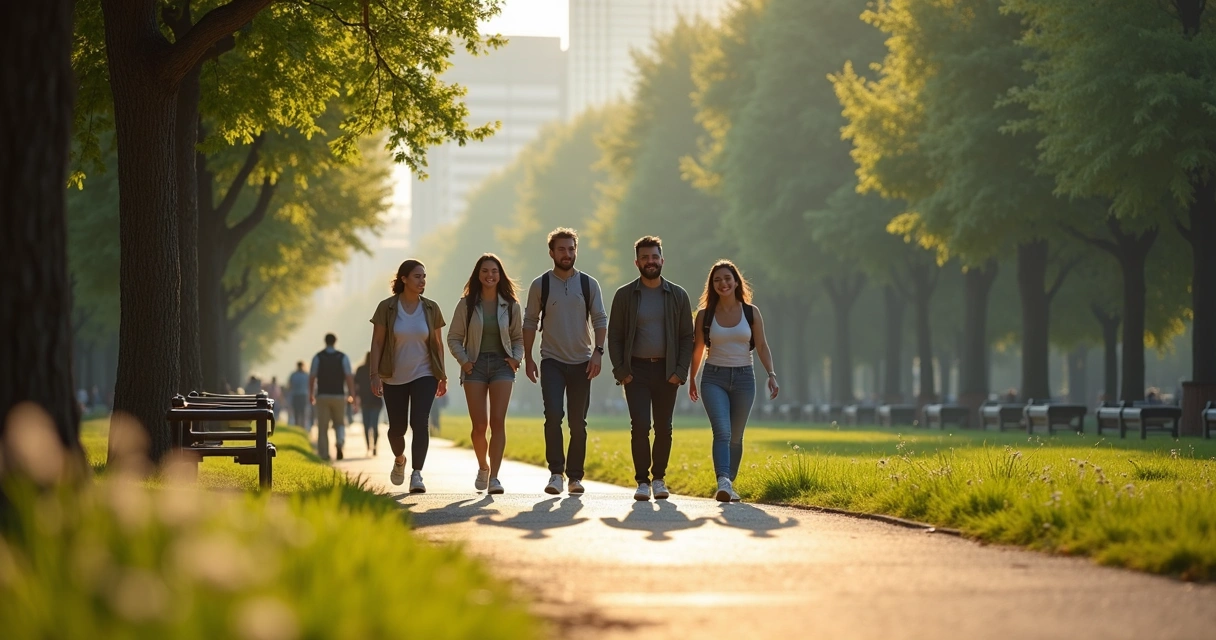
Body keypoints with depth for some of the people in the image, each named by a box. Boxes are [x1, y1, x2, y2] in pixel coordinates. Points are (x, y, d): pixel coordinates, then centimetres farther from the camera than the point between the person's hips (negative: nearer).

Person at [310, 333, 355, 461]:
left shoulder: (318, 357, -1)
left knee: (323, 427, 5)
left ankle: (324, 454, 2)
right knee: (340, 423, 15)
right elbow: (349, 377, -6)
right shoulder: (343, 357, 0)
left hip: (322, 396, 0)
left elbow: (312, 377, -3)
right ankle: (339, 443, -13)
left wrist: (311, 395, 8)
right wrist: (351, 395, -3)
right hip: (339, 396, 1)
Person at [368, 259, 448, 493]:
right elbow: (377, 342, -4)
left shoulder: (431, 309, 1)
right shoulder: (386, 307, -5)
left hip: (424, 375, 0)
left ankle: (417, 474, -17)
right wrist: (375, 374, -10)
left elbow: (438, 344, 8)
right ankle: (399, 460, 38)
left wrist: (442, 376, 7)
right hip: (393, 377, 0)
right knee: (397, 427, 6)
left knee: (419, 422, -17)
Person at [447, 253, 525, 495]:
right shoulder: (466, 304, 2)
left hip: (501, 365, 0)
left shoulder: (510, 305, 5)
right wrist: (463, 360, -8)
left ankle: (494, 477, -13)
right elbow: (454, 338, 6)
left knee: (498, 422, -12)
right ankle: (483, 467, 25)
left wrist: (516, 358, -2)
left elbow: (518, 337, 14)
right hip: (475, 366, 0)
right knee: (479, 425, -2)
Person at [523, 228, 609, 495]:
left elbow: (600, 320, 4)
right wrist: (528, 357, 3)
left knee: (578, 422, 4)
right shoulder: (540, 285, 2)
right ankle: (556, 473, -14)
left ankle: (575, 476, 12)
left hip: (582, 362, 1)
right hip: (552, 362, -1)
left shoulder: (589, 284, 4)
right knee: (553, 415, -18)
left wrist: (598, 352, -10)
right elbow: (530, 322, 7)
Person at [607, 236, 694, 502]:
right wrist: (620, 371, -6)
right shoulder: (624, 296, 3)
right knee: (640, 426, -11)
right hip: (636, 370, -1)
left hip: (667, 371, 1)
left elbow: (687, 337, 6)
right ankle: (642, 481, -5)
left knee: (663, 428, 4)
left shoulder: (677, 295, 6)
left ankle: (659, 478, 18)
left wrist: (680, 371, -5)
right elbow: (614, 336, 4)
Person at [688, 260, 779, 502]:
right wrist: (691, 379, 16)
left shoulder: (751, 312, 2)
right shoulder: (705, 315, 1)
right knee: (722, 431, -19)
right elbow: (698, 349, 10)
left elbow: (762, 346, 2)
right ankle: (723, 482, -32)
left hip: (744, 377, 2)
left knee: (736, 436, 8)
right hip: (714, 378, -2)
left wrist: (771, 374, -10)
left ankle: (729, 484, 19)